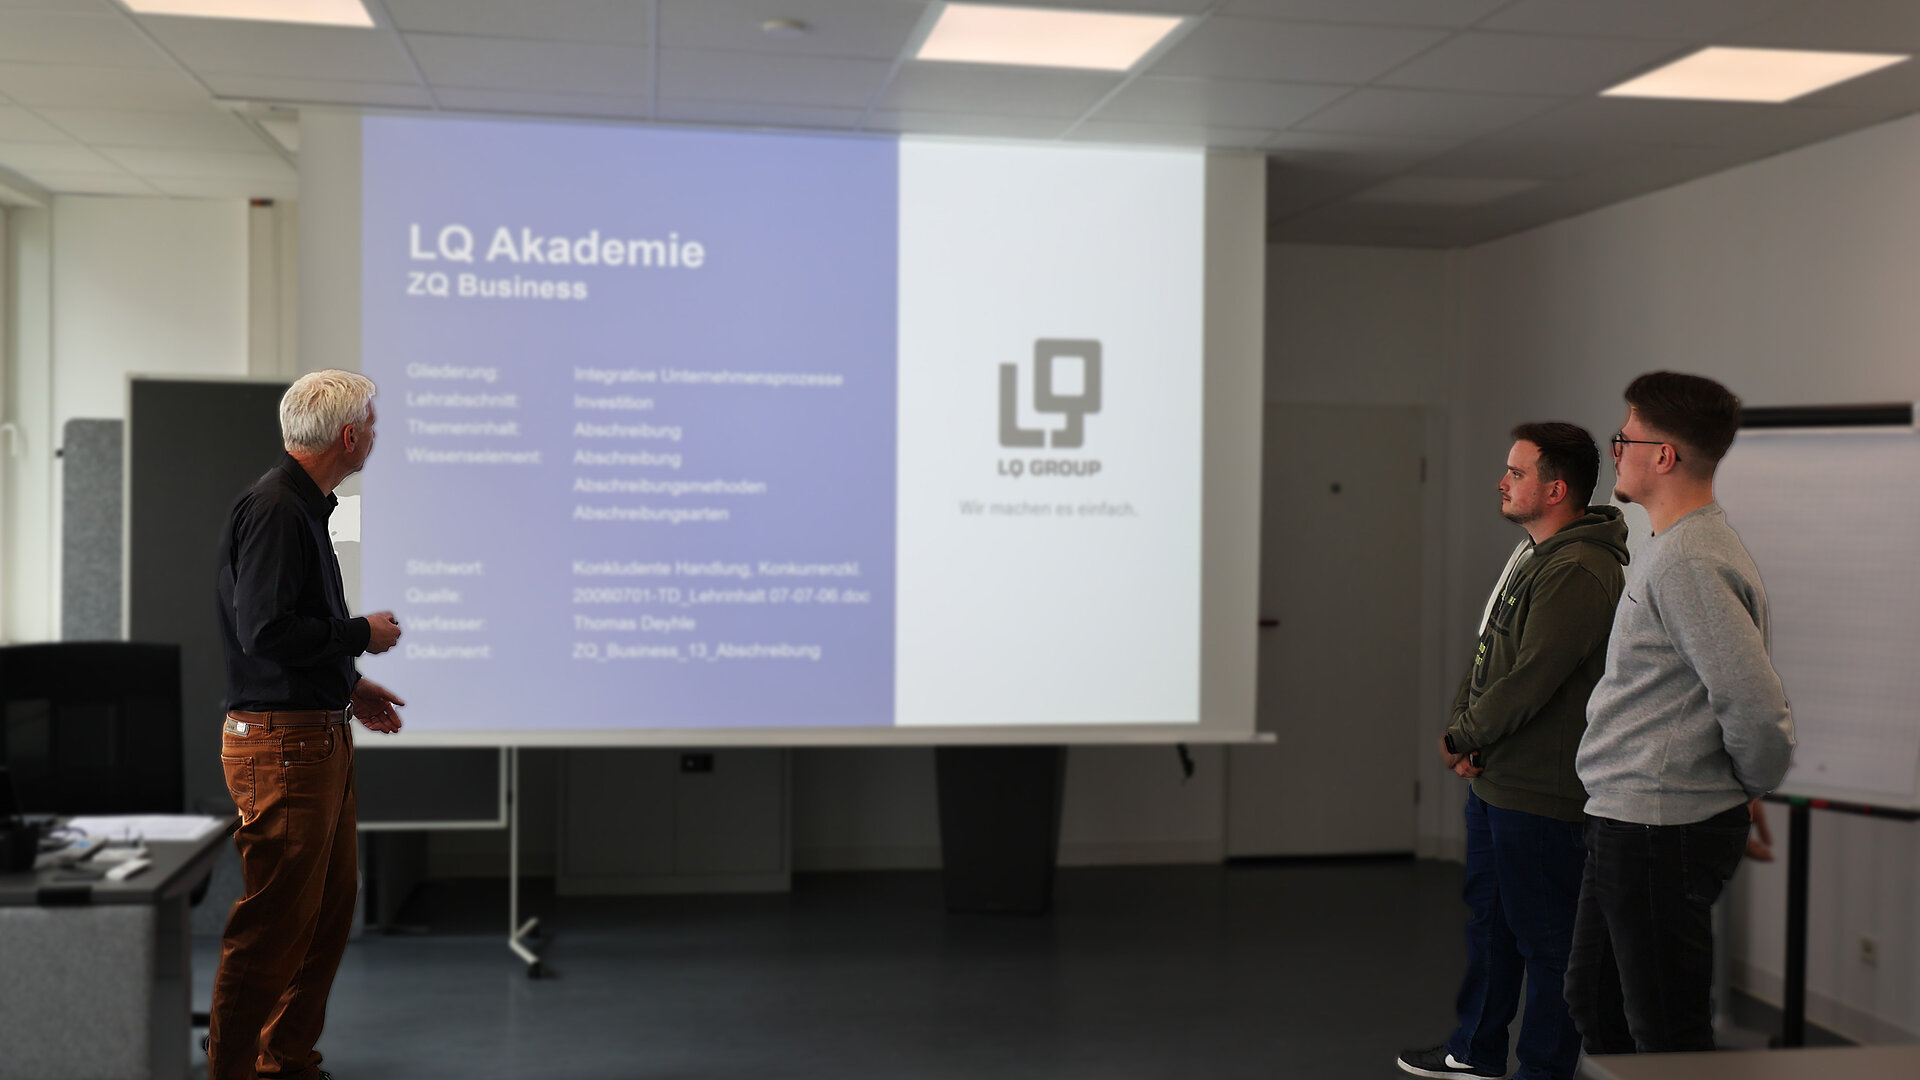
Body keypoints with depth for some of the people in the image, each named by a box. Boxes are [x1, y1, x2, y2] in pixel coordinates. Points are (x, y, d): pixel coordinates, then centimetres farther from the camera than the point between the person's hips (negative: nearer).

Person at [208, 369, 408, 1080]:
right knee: (275, 923, -5)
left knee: (331, 907, 17)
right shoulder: (274, 509, -16)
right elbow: (265, 632, -24)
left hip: (318, 735, 11)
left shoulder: (304, 506, 16)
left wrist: (350, 686, 19)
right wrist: (363, 634, -12)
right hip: (280, 741, -11)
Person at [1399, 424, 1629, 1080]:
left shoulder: (1578, 575, -21)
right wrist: (1464, 729, 0)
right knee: (1488, 919, 21)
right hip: (1494, 782, 11)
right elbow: (1487, 656, 16)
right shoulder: (1529, 557, 12)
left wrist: (1461, 740, -10)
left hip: (1542, 799, -11)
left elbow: (1528, 683, -23)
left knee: (1545, 939, 3)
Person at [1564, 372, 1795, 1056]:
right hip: (1630, 820, 11)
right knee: (1594, 1003, 20)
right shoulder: (1672, 549, 13)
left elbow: (1756, 705, -26)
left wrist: (1755, 785, -8)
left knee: (1667, 1032, 0)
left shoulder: (1689, 563, -21)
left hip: (1660, 832, -11)